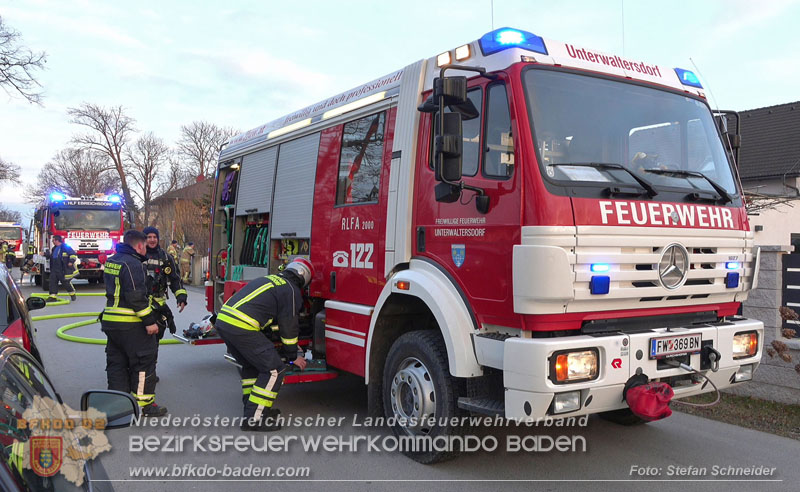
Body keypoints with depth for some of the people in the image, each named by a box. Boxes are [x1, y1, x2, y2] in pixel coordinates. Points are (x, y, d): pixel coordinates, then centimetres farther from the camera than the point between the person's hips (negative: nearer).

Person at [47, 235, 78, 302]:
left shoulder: (64, 247, -11)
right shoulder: (54, 248, 17)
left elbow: (73, 254, -15)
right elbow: (51, 256, 34)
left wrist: (71, 262, -20)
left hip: (63, 269, -8)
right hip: (55, 269, 8)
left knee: (65, 282, -2)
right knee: (53, 280, 0)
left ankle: (72, 294, 17)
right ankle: (53, 296, 1)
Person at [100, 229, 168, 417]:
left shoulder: (111, 261, 13)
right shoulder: (132, 264, -16)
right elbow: (136, 297, -22)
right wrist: (149, 321, -18)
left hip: (110, 320, 10)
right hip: (130, 324, -9)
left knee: (116, 362, 15)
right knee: (143, 361, 0)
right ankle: (143, 403, 6)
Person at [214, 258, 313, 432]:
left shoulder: (269, 279, 28)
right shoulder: (292, 291, 2)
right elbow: (289, 326, 5)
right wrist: (293, 357, 18)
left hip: (222, 319, 9)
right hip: (241, 327, -9)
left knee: (252, 365, 26)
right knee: (274, 369, -2)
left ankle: (253, 408, 30)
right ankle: (253, 418, 0)